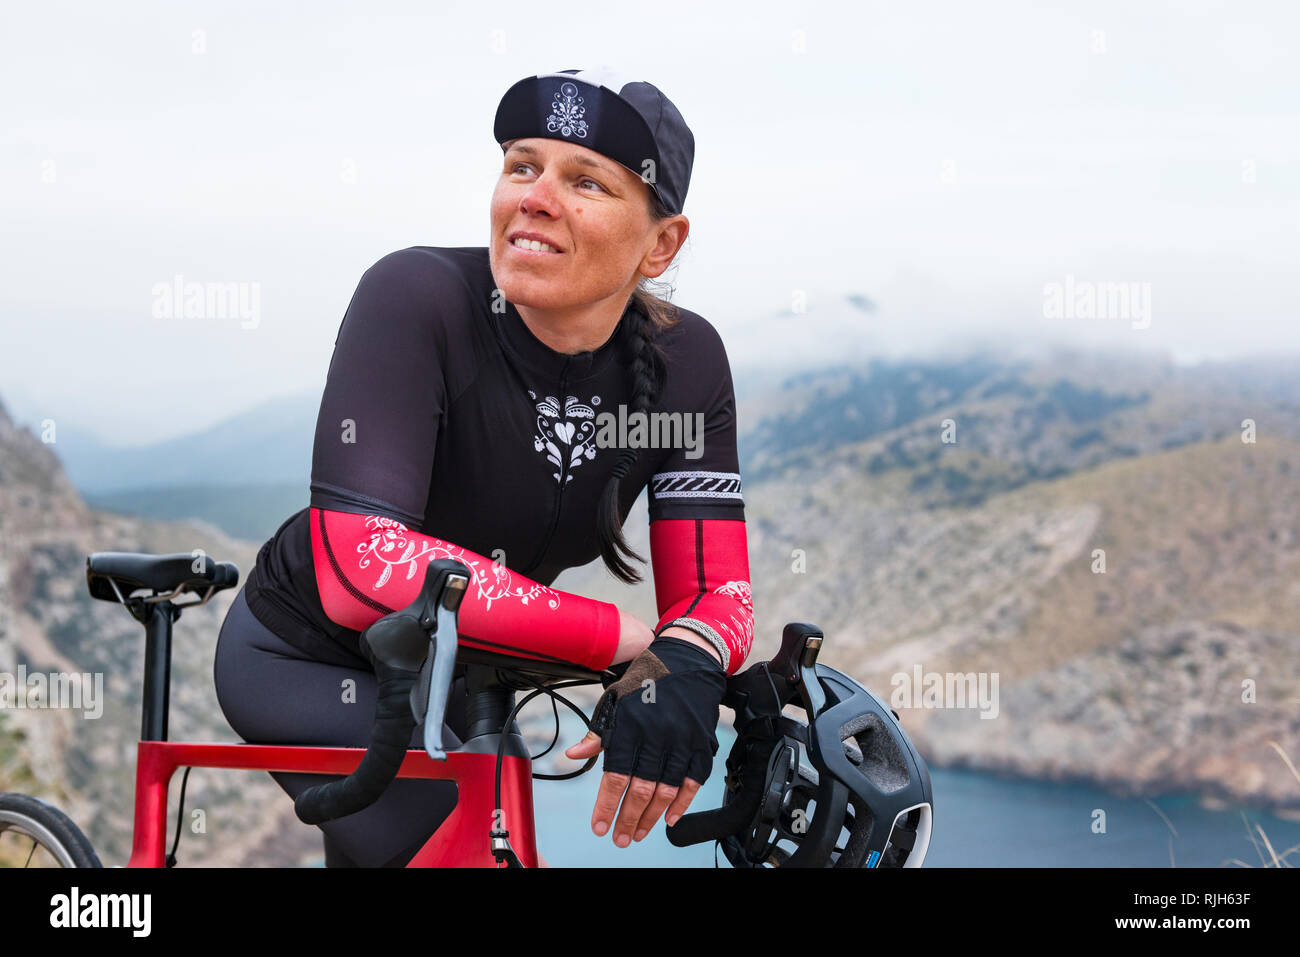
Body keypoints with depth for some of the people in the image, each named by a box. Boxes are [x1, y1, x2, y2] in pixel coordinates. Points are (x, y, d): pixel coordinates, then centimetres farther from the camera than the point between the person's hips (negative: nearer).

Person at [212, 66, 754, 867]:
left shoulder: (685, 363, -18)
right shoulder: (419, 297, -31)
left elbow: (716, 591, -19)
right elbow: (361, 567, -40)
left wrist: (684, 661, -44)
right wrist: (625, 639, -40)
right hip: (312, 662, -5)